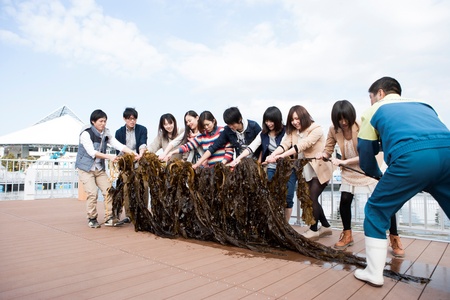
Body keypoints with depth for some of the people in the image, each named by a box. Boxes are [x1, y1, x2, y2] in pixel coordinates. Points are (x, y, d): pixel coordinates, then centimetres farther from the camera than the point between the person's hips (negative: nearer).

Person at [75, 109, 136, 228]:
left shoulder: (106, 133, 0)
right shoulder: (86, 134, -14)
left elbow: (118, 145, -11)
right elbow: (92, 152, -25)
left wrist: (133, 153, -26)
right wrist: (109, 156, -37)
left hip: (100, 168, 5)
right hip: (86, 168, -5)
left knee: (108, 191, -5)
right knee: (92, 193, -14)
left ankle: (109, 218, 4)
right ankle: (92, 219, 4)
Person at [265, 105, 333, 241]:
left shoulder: (316, 129, -17)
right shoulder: (292, 131, 2)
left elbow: (302, 145, -31)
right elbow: (284, 144, -15)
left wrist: (281, 156, -39)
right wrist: (273, 155, -35)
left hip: (320, 170, -7)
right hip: (306, 171, 7)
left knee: (312, 199, -8)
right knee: (311, 200, 11)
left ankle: (313, 230, 10)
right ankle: (326, 227, 29)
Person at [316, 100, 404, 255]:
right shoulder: (333, 130, -13)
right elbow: (328, 149, -4)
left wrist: (343, 162, -35)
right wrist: (322, 154, -27)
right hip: (349, 171, 3)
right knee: (344, 200, -3)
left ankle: (395, 239, 13)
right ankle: (347, 235, 18)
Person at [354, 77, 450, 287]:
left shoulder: (375, 110, 24)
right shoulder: (423, 105, 36)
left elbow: (366, 158, 23)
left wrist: (378, 176, 43)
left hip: (411, 157, -4)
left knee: (376, 211, 14)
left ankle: (374, 273, 20)